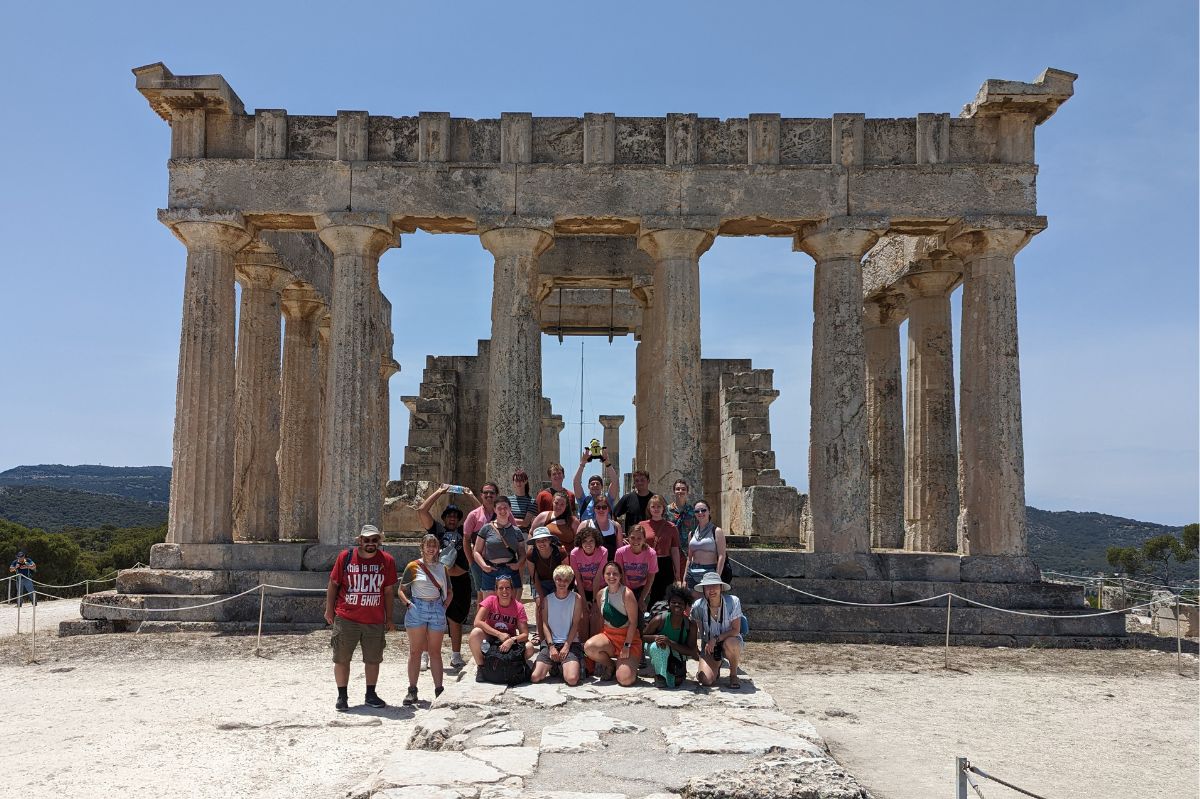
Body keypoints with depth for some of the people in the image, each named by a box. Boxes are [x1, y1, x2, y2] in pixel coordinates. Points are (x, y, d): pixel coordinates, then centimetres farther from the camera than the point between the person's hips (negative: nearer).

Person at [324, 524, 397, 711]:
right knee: (342, 658, 3)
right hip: (346, 618, -1)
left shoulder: (387, 561, 1)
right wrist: (329, 610, 1)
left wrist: (389, 618, 8)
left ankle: (371, 694, 23)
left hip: (375, 620, 2)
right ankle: (342, 696, 15)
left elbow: (389, 591, 7)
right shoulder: (346, 557, -4)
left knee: (373, 659, 9)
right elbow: (333, 584, 4)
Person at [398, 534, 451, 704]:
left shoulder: (442, 568, 11)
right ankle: (412, 691, 6)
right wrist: (408, 603, -11)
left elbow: (449, 592, 20)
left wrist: (444, 606, 6)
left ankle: (439, 690, 7)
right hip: (417, 609, -2)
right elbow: (401, 590, 3)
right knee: (415, 651, 1)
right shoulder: (413, 566, 1)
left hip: (437, 609, 3)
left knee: (435, 652, 5)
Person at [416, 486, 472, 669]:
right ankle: (425, 655, 2)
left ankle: (456, 656, 15)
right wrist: (439, 492, 5)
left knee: (455, 619, 7)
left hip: (459, 580, 2)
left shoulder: (464, 533, 13)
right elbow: (421, 510, 1)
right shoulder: (437, 529, 10)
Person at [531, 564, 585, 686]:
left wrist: (566, 646, -11)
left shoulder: (576, 598, 2)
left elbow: (575, 624, -2)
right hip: (550, 643, 2)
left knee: (572, 679, -24)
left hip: (570, 643, -2)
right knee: (535, 677, -14)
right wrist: (551, 646, -9)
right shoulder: (547, 599, 9)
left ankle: (564, 666, 11)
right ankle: (553, 667, 17)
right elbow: (545, 624, 4)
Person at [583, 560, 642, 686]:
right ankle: (609, 666, 3)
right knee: (589, 647, -29)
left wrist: (627, 645, -17)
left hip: (628, 637, -5)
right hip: (608, 635, 5)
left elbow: (633, 622, -14)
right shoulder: (601, 594, 2)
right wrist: (601, 640, 7)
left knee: (625, 679, -21)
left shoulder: (627, 594, -14)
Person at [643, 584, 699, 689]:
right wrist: (655, 637, -34)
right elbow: (643, 637, -11)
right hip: (659, 656, -2)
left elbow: (691, 652, -23)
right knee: (657, 645, -35)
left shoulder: (691, 624, -20)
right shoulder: (660, 620, -24)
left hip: (677, 656, 2)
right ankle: (660, 676, -13)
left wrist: (670, 642, -36)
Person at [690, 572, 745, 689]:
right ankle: (716, 668, 19)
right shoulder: (698, 606, -14)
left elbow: (736, 630, -18)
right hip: (708, 645, 1)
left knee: (729, 643, -40)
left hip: (729, 640, -1)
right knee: (706, 680, -21)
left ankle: (733, 675, -9)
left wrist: (716, 639, -26)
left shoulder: (733, 602, -18)